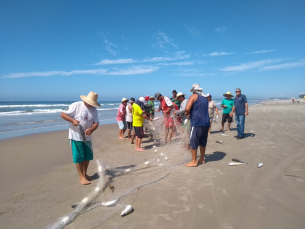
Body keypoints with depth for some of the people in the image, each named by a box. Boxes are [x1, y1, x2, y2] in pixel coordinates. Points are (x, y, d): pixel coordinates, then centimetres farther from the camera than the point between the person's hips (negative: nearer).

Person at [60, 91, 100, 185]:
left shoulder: (94, 109, 4)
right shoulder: (76, 105, -11)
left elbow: (96, 123, -2)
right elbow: (62, 114, -10)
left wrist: (91, 129, -23)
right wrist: (72, 120, -26)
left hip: (87, 137, 5)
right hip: (76, 136, -5)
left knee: (87, 156, 12)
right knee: (79, 157, 0)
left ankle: (85, 174, 30)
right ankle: (81, 177, 13)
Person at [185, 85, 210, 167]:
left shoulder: (194, 96, -3)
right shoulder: (205, 98, 19)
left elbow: (187, 108, -15)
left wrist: (187, 113, 6)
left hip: (197, 123, -7)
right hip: (206, 123, 7)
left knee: (193, 142, 2)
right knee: (203, 142, 16)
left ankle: (194, 161, 9)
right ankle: (202, 159, 27)